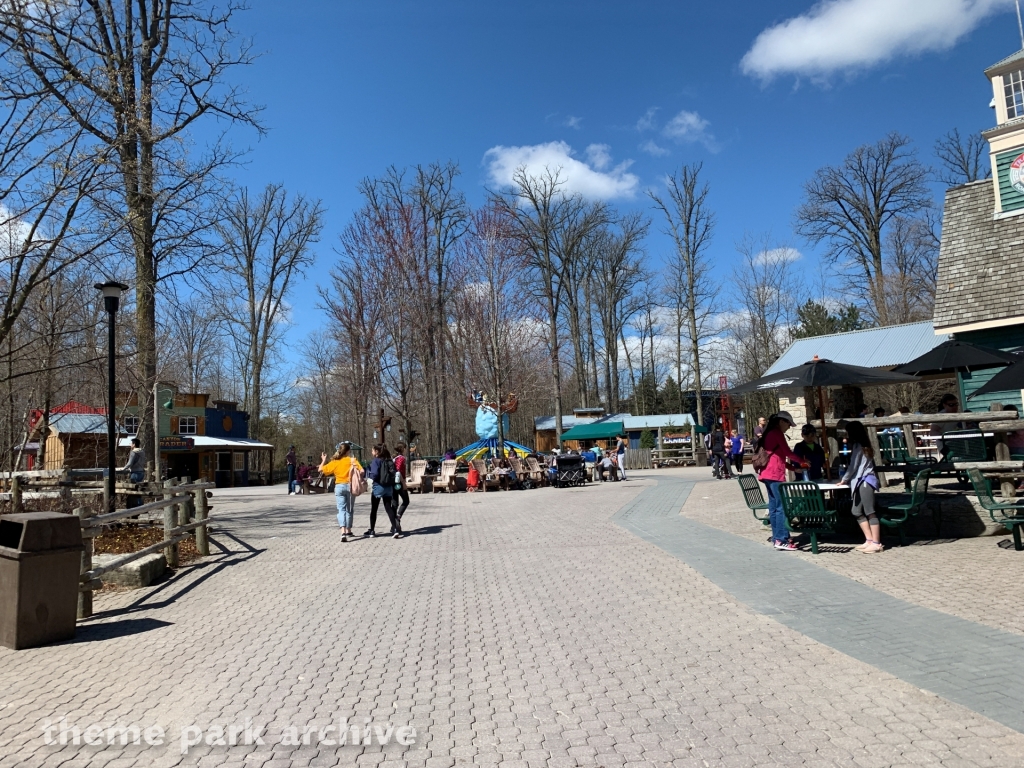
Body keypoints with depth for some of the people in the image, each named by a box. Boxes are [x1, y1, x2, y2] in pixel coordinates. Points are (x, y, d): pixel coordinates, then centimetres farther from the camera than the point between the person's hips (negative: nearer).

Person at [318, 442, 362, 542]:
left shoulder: (334, 462, 2)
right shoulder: (353, 460, -3)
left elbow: (321, 470, 5)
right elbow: (361, 471, -14)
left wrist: (323, 460, 20)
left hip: (339, 487, 0)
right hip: (350, 486, 0)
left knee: (341, 509, -4)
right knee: (349, 509, 15)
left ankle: (343, 532, -22)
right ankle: (348, 531, 26)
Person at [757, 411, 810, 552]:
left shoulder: (769, 434, 21)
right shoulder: (777, 433, -7)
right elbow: (787, 453, -9)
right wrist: (802, 462, 5)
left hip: (768, 473, 10)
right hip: (775, 474, -10)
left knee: (773, 506, 10)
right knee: (782, 506, -10)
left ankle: (776, 538, 12)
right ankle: (781, 540, -11)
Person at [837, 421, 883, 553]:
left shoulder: (859, 447, -10)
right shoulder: (862, 446, 18)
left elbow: (853, 467, -9)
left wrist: (844, 480, 4)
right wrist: (847, 479, 18)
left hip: (865, 482, -10)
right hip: (860, 482, 10)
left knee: (870, 512, -8)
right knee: (858, 512, 10)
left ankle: (876, 543, -7)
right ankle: (869, 540, 11)